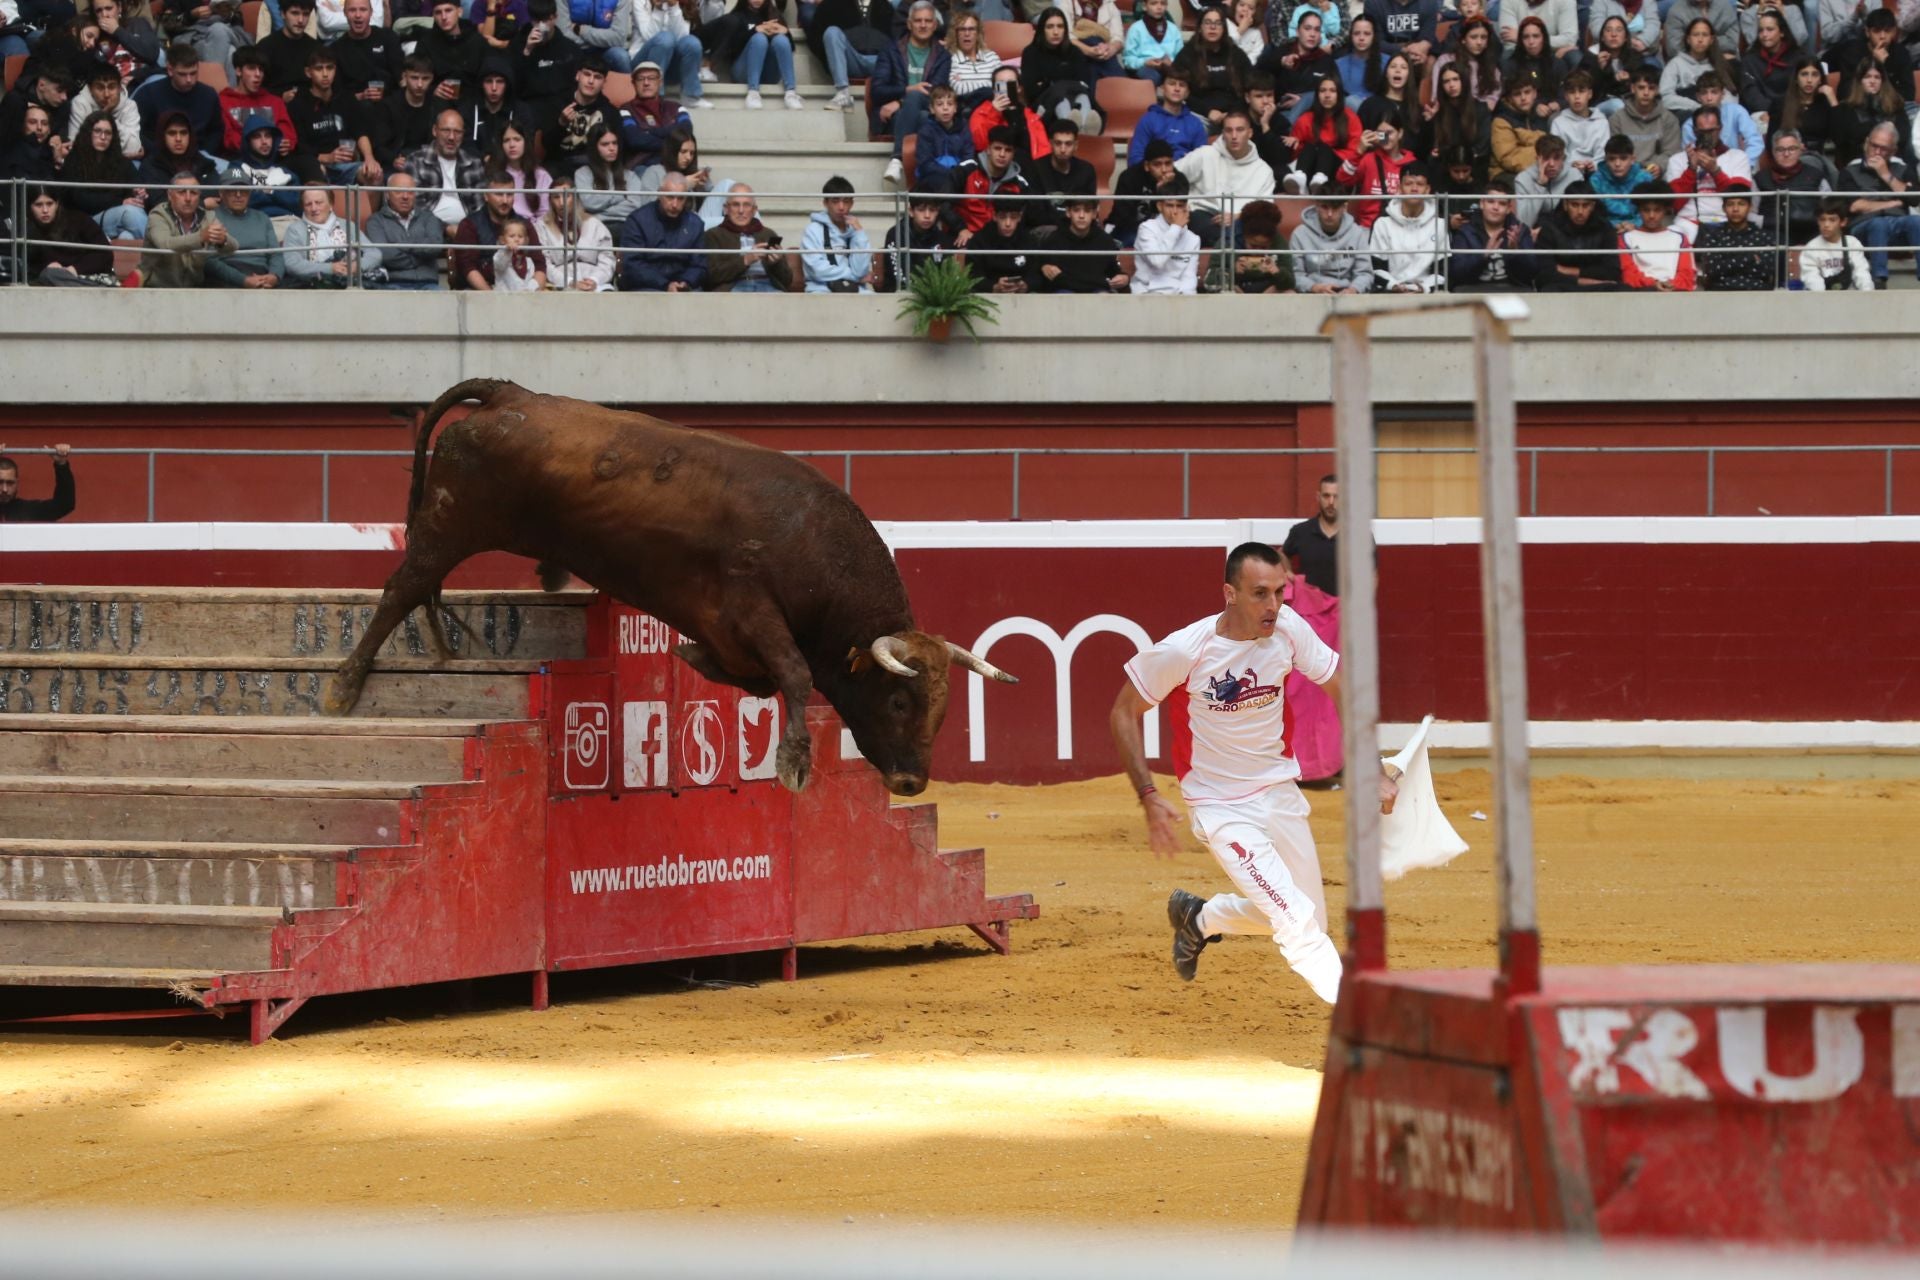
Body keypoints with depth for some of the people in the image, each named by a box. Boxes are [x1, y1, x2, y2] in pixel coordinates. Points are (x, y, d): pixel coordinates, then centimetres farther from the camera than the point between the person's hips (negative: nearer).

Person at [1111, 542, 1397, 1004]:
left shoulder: (1288, 629, -12)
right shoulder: (1183, 651, -22)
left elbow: (1340, 690, 1)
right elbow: (1123, 713, -9)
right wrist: (1149, 797, -16)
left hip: (1281, 796, 5)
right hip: (1222, 807, -5)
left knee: (1310, 917, 16)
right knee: (1297, 922, -17)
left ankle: (1199, 918, 38)